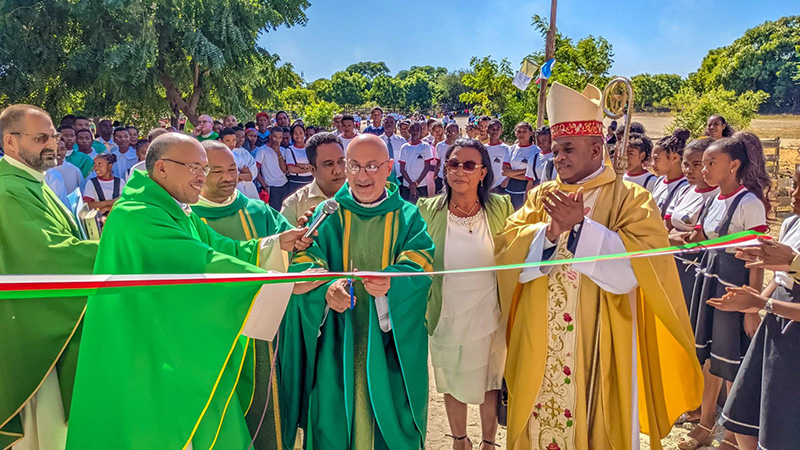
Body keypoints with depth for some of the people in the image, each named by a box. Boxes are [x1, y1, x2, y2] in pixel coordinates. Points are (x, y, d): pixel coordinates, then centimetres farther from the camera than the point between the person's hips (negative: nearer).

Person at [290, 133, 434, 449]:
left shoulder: (408, 217, 2)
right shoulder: (328, 215, 2)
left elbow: (420, 267, -12)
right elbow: (302, 262, -9)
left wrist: (392, 282, -34)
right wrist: (326, 288, -31)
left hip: (391, 340, 0)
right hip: (338, 339, 0)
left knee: (390, 416, 9)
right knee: (334, 418, 9)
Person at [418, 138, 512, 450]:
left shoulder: (501, 208, -7)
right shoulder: (428, 210, -9)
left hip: (490, 318, 0)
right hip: (446, 319, 0)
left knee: (489, 384, 17)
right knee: (452, 384, 18)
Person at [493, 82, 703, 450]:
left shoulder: (631, 199, -3)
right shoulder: (541, 196, 8)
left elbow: (638, 264, -17)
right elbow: (505, 250, -3)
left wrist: (581, 225, -23)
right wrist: (550, 231, -19)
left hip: (598, 342, -3)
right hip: (540, 341, 4)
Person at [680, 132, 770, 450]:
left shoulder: (749, 203, -15)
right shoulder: (713, 200, 8)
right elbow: (692, 242, 14)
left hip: (734, 287, -7)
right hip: (708, 280, 8)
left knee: (731, 363, 3)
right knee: (708, 355, 15)